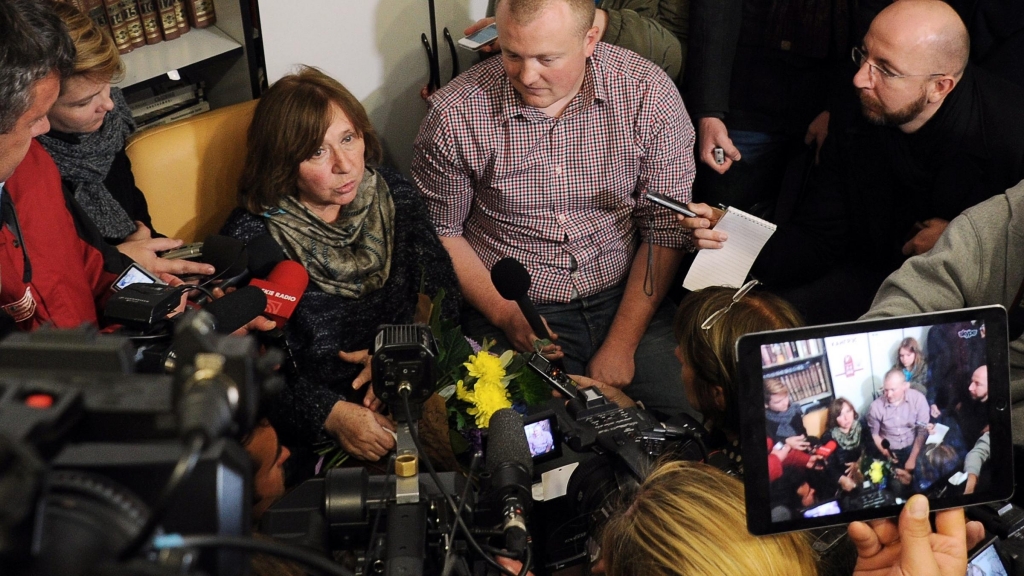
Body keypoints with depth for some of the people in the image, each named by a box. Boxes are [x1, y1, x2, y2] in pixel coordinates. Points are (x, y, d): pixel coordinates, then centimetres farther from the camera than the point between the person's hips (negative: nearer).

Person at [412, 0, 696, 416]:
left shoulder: (648, 94, -9)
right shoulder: (454, 116, -11)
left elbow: (665, 229, -5)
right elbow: (441, 231, 2)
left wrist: (621, 344, -10)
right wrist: (505, 314, -11)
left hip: (626, 299, 2)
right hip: (513, 309, -1)